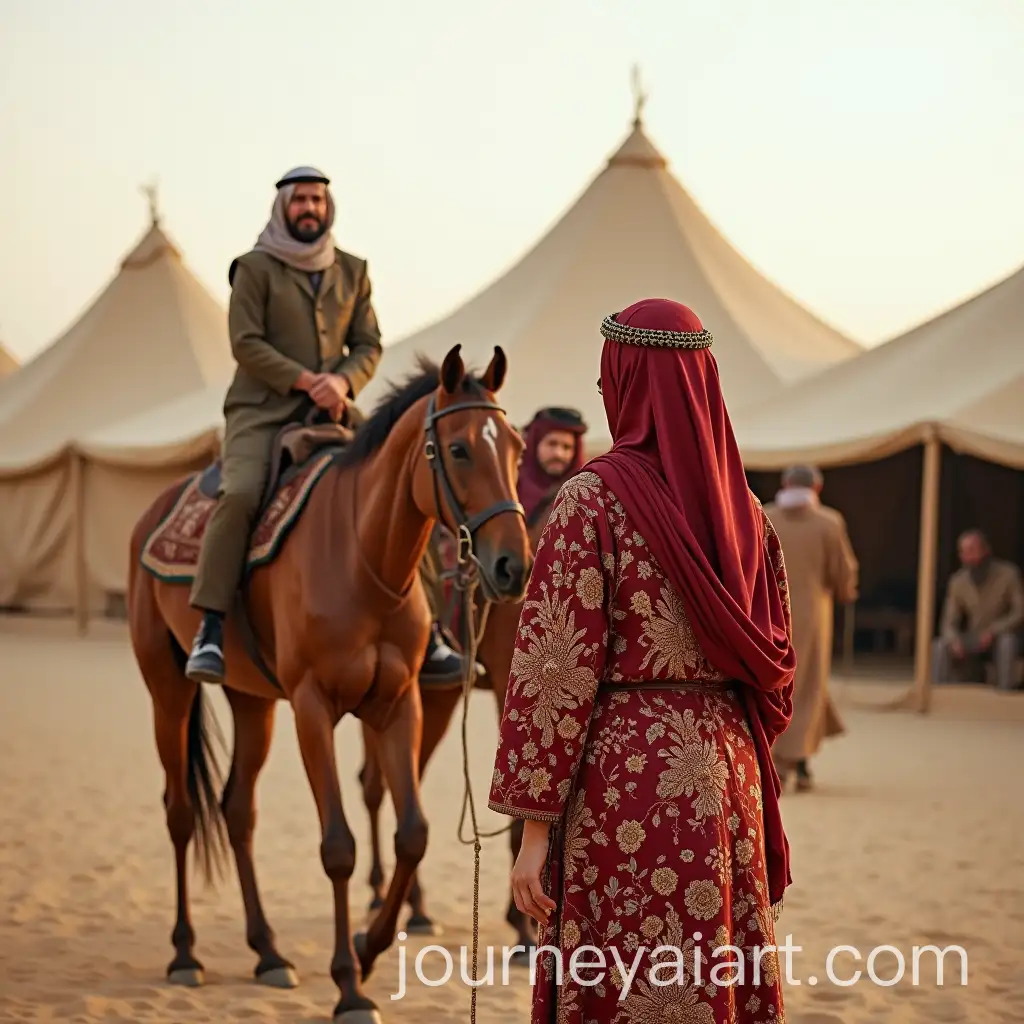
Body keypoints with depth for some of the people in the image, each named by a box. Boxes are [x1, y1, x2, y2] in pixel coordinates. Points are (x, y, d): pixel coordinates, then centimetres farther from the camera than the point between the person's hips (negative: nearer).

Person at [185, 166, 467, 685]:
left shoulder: (352, 272, 14)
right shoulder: (256, 268, 1)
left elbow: (369, 345, 10)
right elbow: (246, 343, -7)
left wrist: (342, 380, -11)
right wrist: (305, 380, -16)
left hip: (332, 411, 4)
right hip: (261, 412, -4)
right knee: (239, 495, -29)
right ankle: (210, 631, -26)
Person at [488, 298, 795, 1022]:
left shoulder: (592, 499, -10)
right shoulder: (744, 508, 7)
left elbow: (558, 669, -13)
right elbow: (778, 665, 11)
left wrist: (534, 825, -10)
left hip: (625, 778, -5)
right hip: (727, 774, 6)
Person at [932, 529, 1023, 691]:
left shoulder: (1007, 574, -15)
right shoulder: (957, 582, -6)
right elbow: (949, 623, -3)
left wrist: (993, 631, -29)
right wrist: (955, 640, -27)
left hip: (1001, 637, -3)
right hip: (973, 642, 3)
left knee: (1007, 641, -37)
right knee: (939, 647, -23)